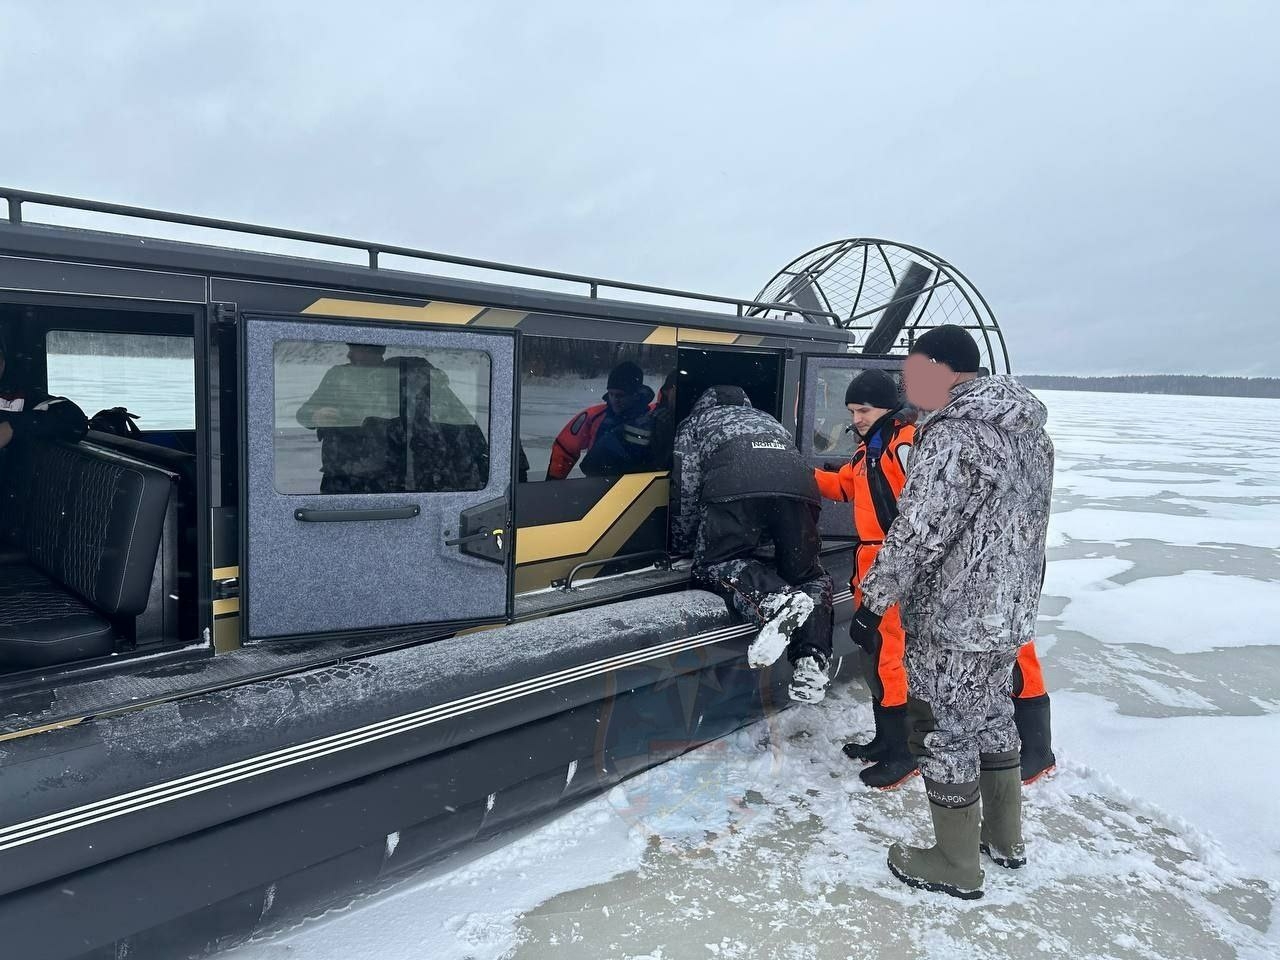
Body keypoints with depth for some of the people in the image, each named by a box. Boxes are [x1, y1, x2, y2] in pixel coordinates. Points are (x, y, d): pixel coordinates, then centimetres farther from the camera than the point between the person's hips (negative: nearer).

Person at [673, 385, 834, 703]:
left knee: (713, 565, 8)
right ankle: (812, 659, -5)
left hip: (737, 489, -4)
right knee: (807, 575, 17)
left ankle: (773, 601, -20)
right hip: (799, 484, 4)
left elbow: (686, 490, 24)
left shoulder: (696, 420, 33)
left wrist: (684, 545, 36)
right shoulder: (766, 419, 46)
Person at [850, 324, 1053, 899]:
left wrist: (873, 601, -14)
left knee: (944, 733, 6)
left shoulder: (950, 437, -23)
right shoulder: (1030, 431, 6)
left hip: (952, 620, -9)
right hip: (1010, 615, 9)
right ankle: (1005, 840, 39)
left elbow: (915, 535, -24)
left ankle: (957, 867, 21)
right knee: (992, 718, 23)